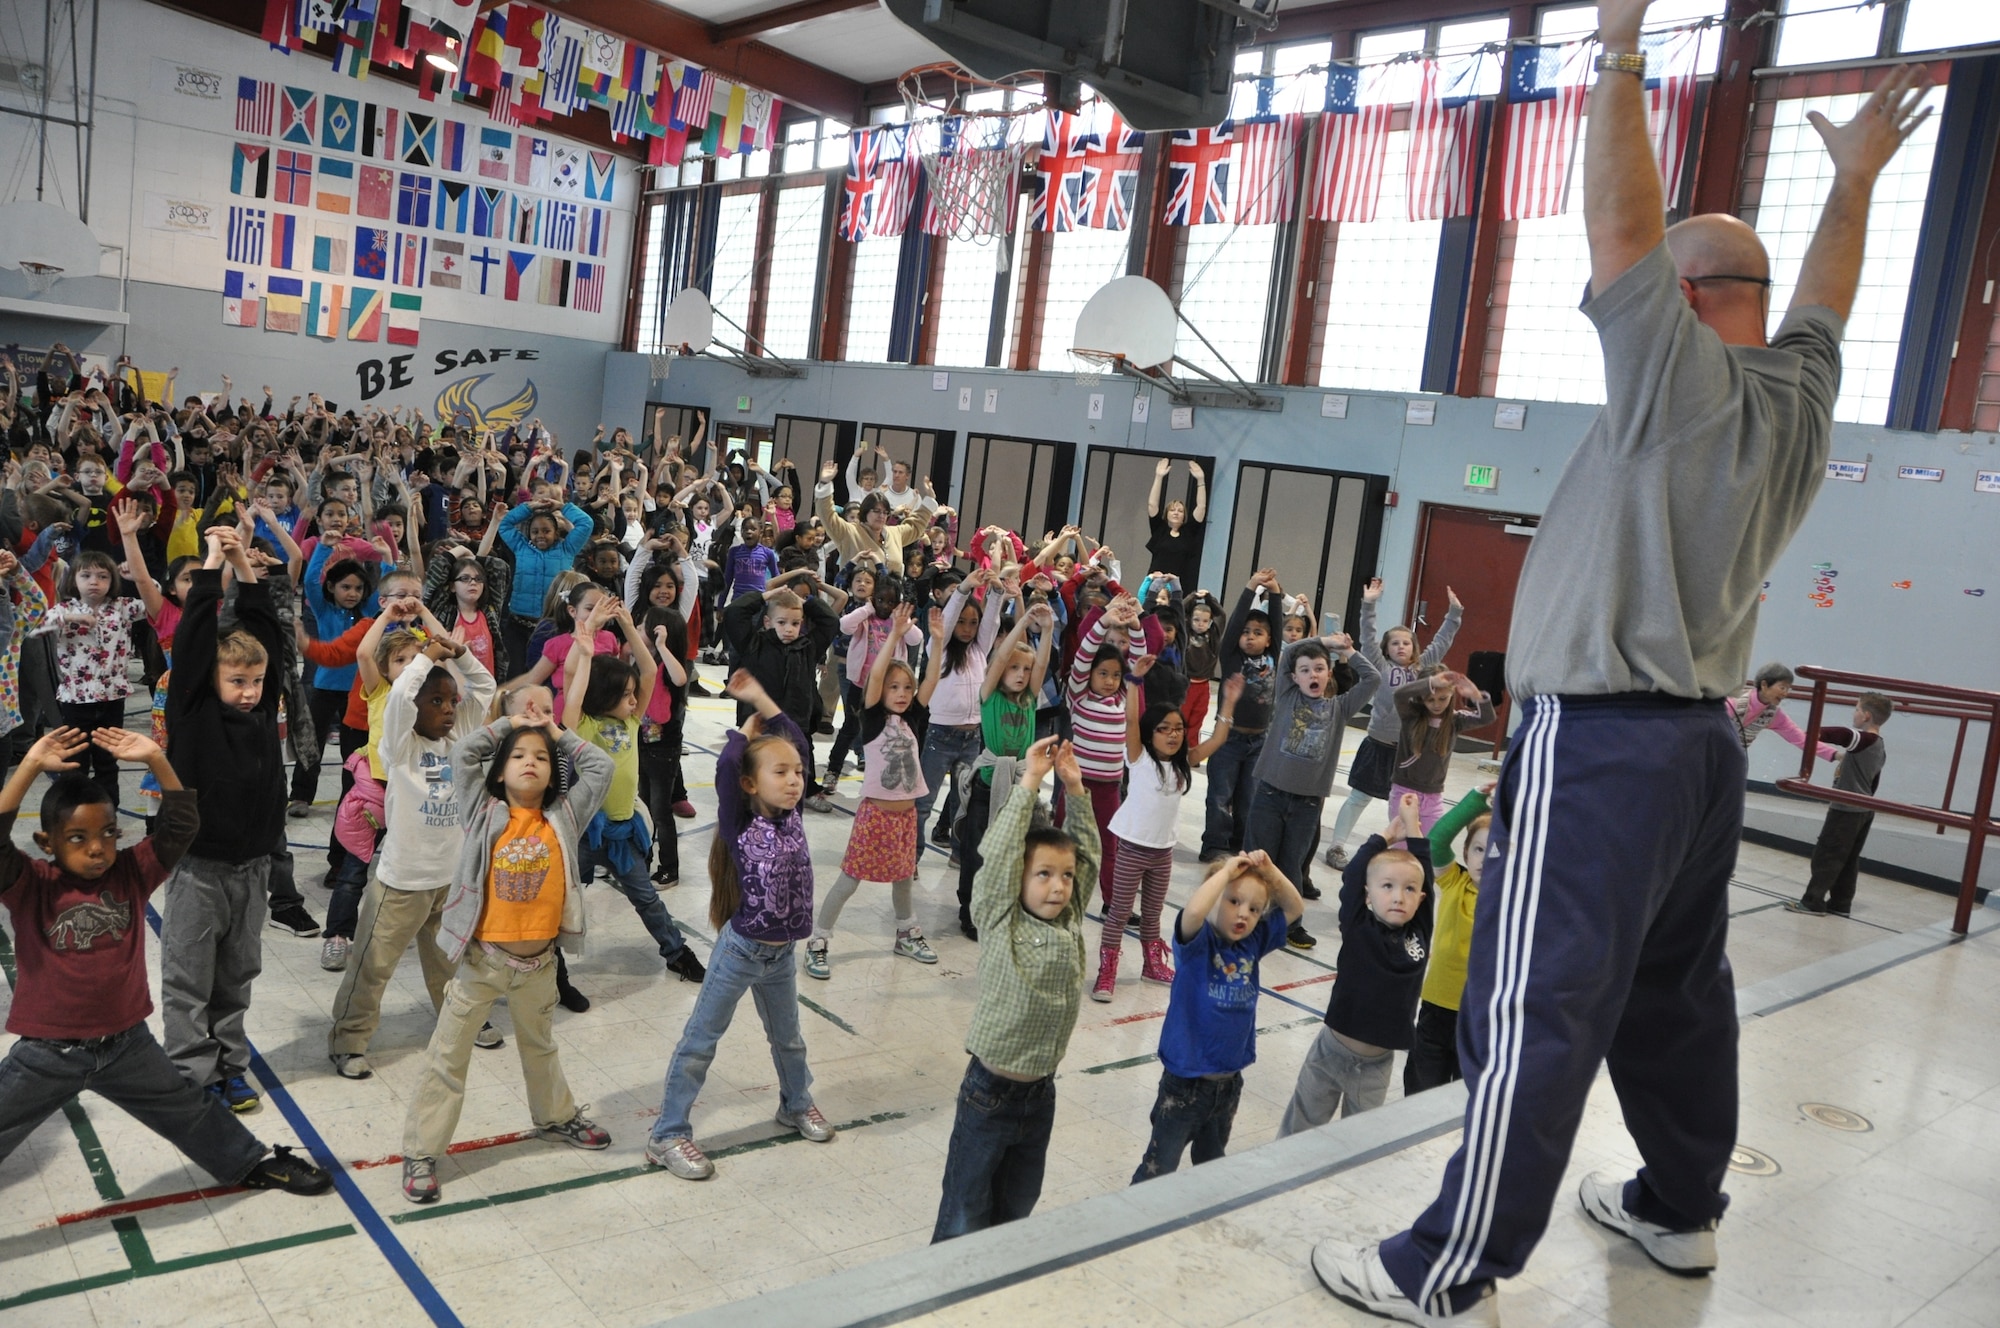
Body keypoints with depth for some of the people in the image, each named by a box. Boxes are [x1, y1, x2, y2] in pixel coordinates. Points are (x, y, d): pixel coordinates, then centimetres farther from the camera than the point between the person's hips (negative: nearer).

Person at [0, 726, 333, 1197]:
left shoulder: (132, 872, -7)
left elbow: (182, 825, -14)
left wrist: (156, 760, -24)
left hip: (126, 1042, 3)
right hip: (48, 1052, -2)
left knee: (190, 1113, 20)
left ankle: (252, 1163, 40)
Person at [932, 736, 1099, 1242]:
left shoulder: (1071, 922, -1)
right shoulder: (1000, 923, -14)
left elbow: (1088, 853, 3)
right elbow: (999, 853, -23)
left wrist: (1076, 789, -5)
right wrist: (1028, 783, -21)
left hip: (1041, 1092, 5)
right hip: (990, 1091, -5)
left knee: (1017, 1208, 21)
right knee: (965, 1215, 8)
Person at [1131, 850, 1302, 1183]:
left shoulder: (1253, 942, 0)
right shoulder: (1199, 941, -18)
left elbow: (1295, 908, 7)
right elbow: (1194, 910, -41)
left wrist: (1269, 871, -10)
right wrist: (1227, 871, -28)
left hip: (1229, 1081, 6)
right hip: (1186, 1081, -6)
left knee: (1211, 1164, 26)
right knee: (1158, 1169, 2)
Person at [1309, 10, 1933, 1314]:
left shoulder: (1684, 380, -9)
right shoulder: (1800, 400, 12)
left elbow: (1620, 227, -11)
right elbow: (1825, 298, 31)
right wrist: (1857, 175, 42)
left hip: (1601, 742, -9)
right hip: (1706, 741, 9)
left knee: (1535, 1012, -8)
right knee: (1677, 991, 20)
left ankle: (1449, 1277, -3)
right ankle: (1681, 1206, 36)